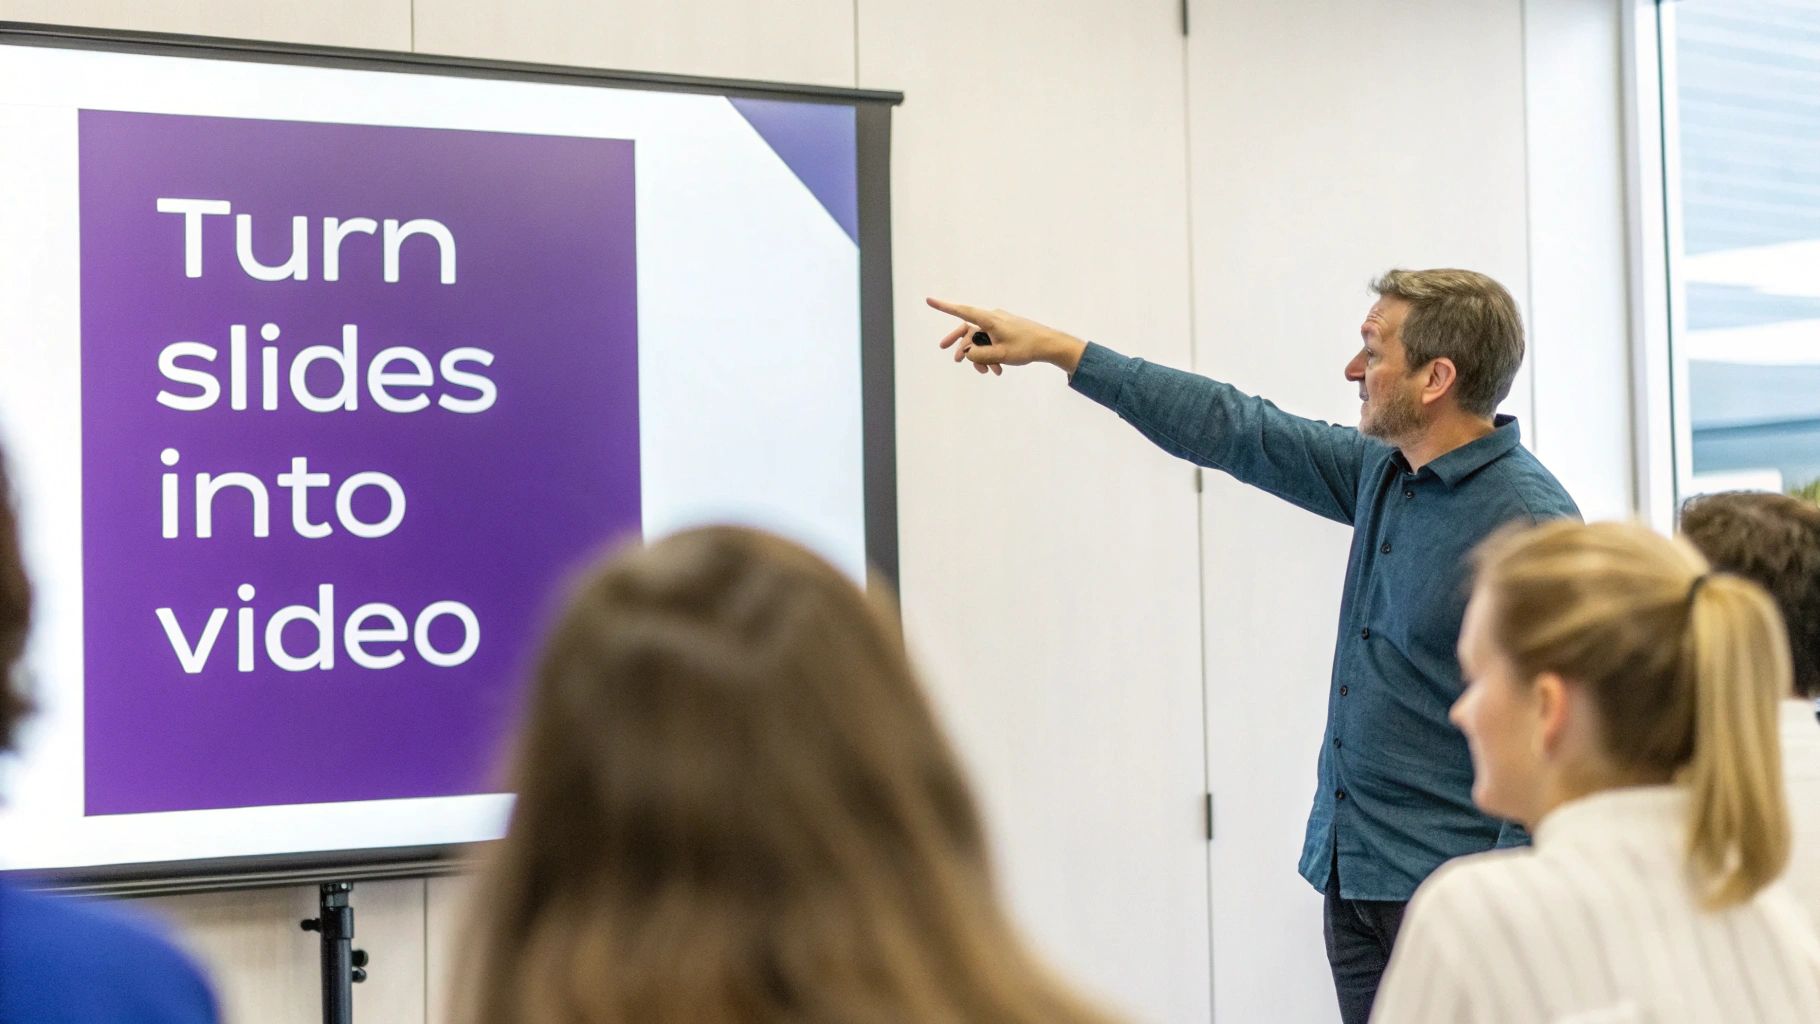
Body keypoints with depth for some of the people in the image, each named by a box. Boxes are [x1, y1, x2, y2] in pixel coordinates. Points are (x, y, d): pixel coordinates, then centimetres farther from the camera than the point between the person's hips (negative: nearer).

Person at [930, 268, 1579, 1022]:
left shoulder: (1529, 522, -17)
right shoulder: (1381, 472, 9)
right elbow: (1235, 431, 17)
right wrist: (1058, 350, 18)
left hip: (1445, 885, -8)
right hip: (1352, 875, 8)